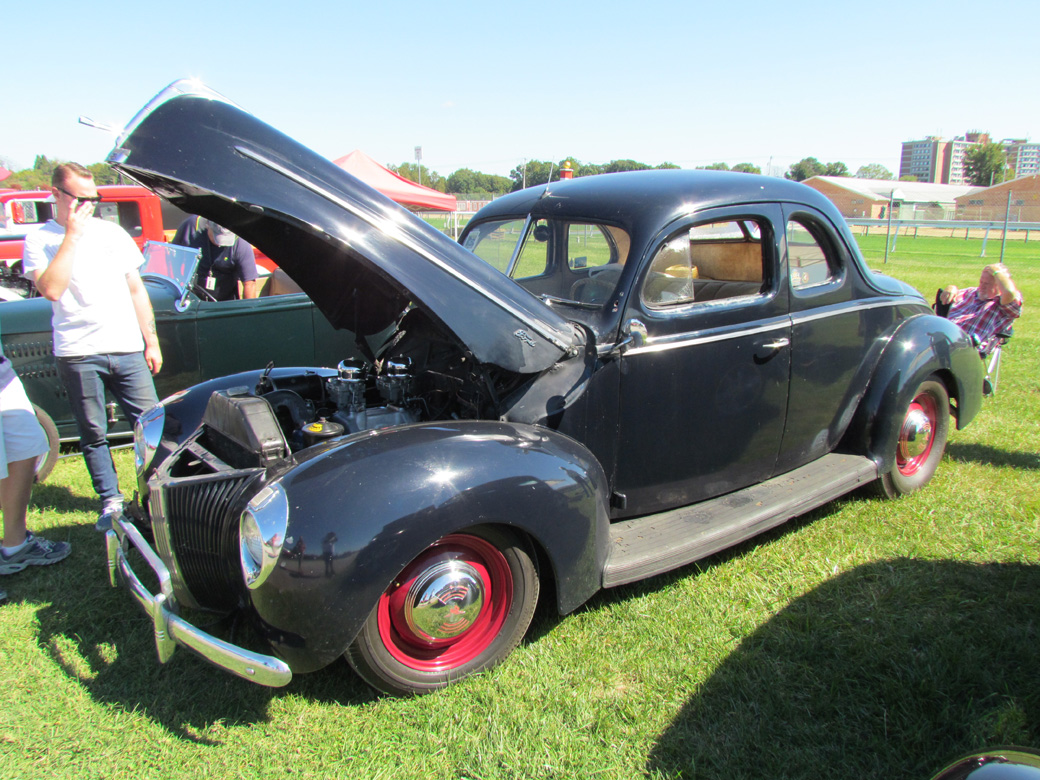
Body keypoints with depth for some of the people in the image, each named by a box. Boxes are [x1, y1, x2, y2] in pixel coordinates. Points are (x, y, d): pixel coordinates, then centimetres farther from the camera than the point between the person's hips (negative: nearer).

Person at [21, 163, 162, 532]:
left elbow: (136, 289, 15)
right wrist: (72, 235, -12)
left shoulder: (113, 232, 13)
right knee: (93, 434, 6)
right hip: (78, 354, -2)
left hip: (127, 349, 2)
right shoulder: (39, 241, 3)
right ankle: (110, 501, 18)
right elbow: (51, 289, -15)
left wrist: (151, 341, 11)